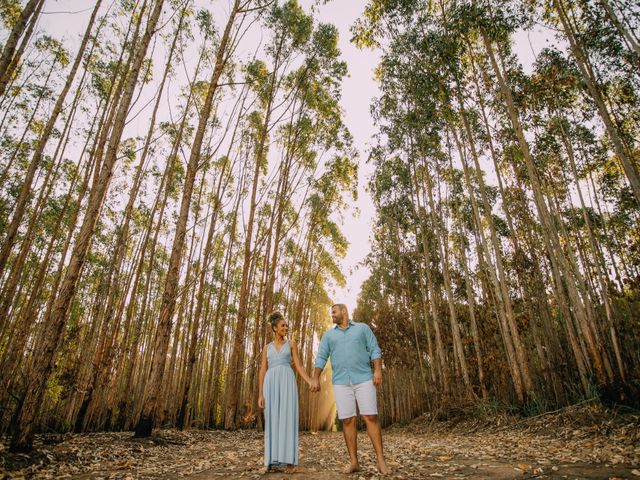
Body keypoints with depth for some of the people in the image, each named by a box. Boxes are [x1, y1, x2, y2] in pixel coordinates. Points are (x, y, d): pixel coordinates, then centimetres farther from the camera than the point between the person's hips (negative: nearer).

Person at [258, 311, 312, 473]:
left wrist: (310, 382, -5)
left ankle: (289, 461, -4)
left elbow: (299, 366, 9)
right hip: (271, 384, 2)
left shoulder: (291, 344, 15)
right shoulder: (267, 348, 18)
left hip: (287, 382, -1)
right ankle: (272, 460, 7)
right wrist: (260, 395, 2)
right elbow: (263, 371, 11)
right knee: (272, 420, -1)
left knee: (288, 418, -10)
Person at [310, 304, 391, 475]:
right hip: (341, 382, 2)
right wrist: (315, 379, -4)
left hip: (363, 379, -2)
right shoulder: (329, 335, 13)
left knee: (371, 418, -7)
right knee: (348, 421, -1)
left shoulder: (362, 328, 8)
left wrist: (378, 370, -14)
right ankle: (354, 462, 7)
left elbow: (375, 350, 1)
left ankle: (381, 461, -2)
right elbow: (321, 358, 7)